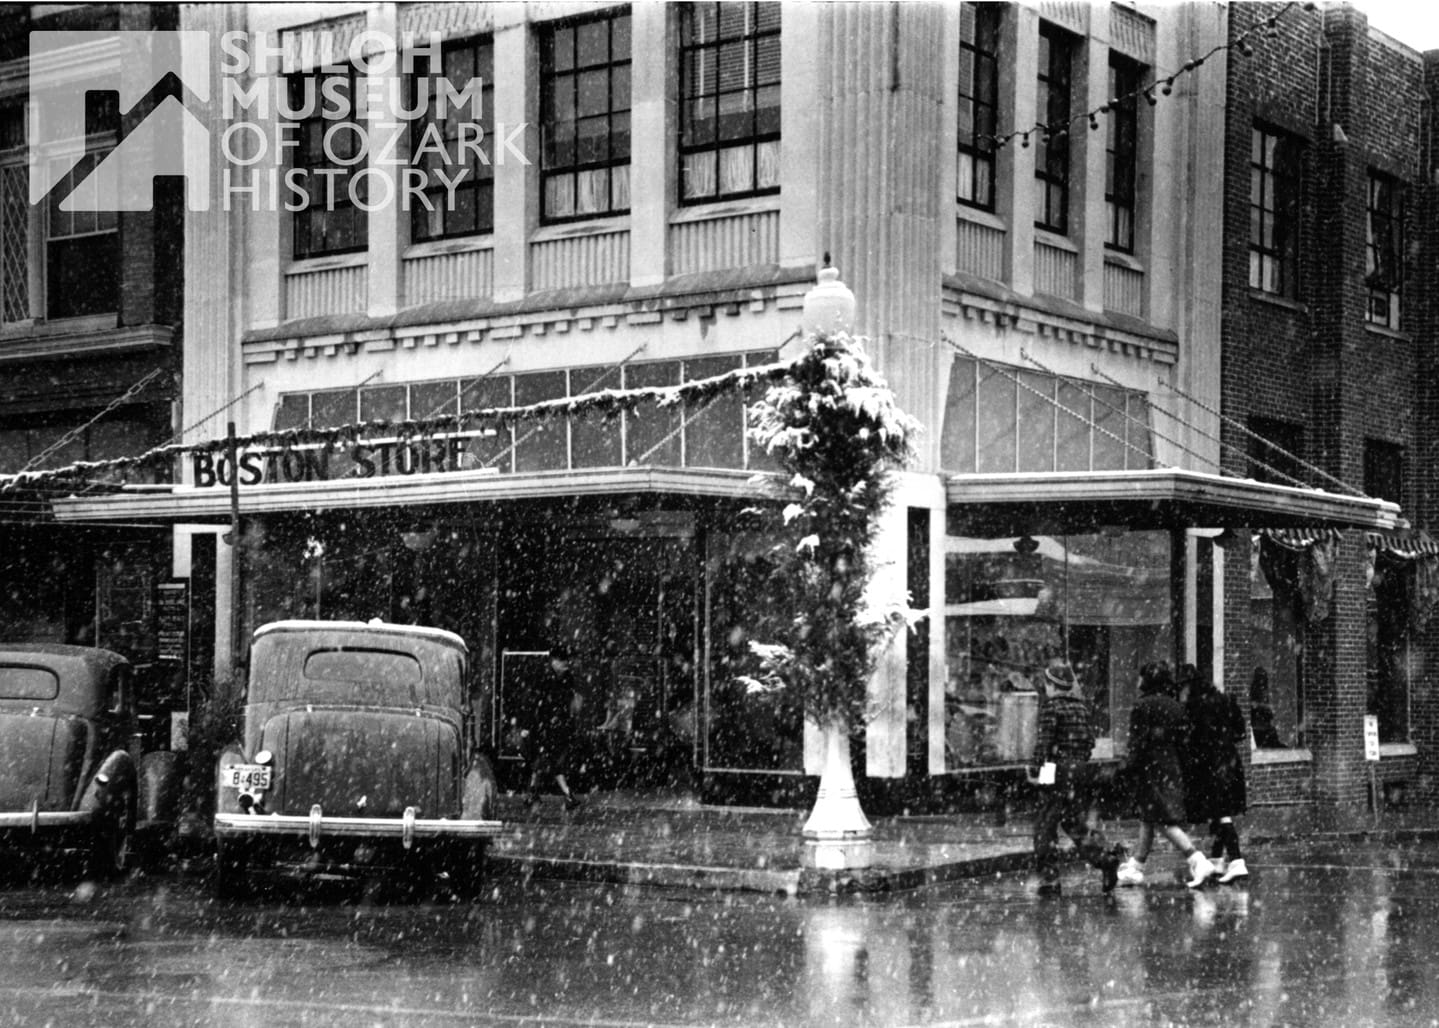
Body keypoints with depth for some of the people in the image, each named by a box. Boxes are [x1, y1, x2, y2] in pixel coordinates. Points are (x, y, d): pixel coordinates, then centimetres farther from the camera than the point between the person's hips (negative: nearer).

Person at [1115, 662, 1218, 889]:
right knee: (1147, 820, 15)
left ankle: (1198, 861, -21)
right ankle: (1134, 867, 22)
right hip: (1172, 768, 7)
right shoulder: (1176, 706, 12)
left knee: (1166, 822, -8)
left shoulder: (1143, 706, -9)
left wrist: (1129, 770, -10)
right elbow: (1182, 740, 13)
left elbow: (1138, 742, -13)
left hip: (1150, 768, -7)